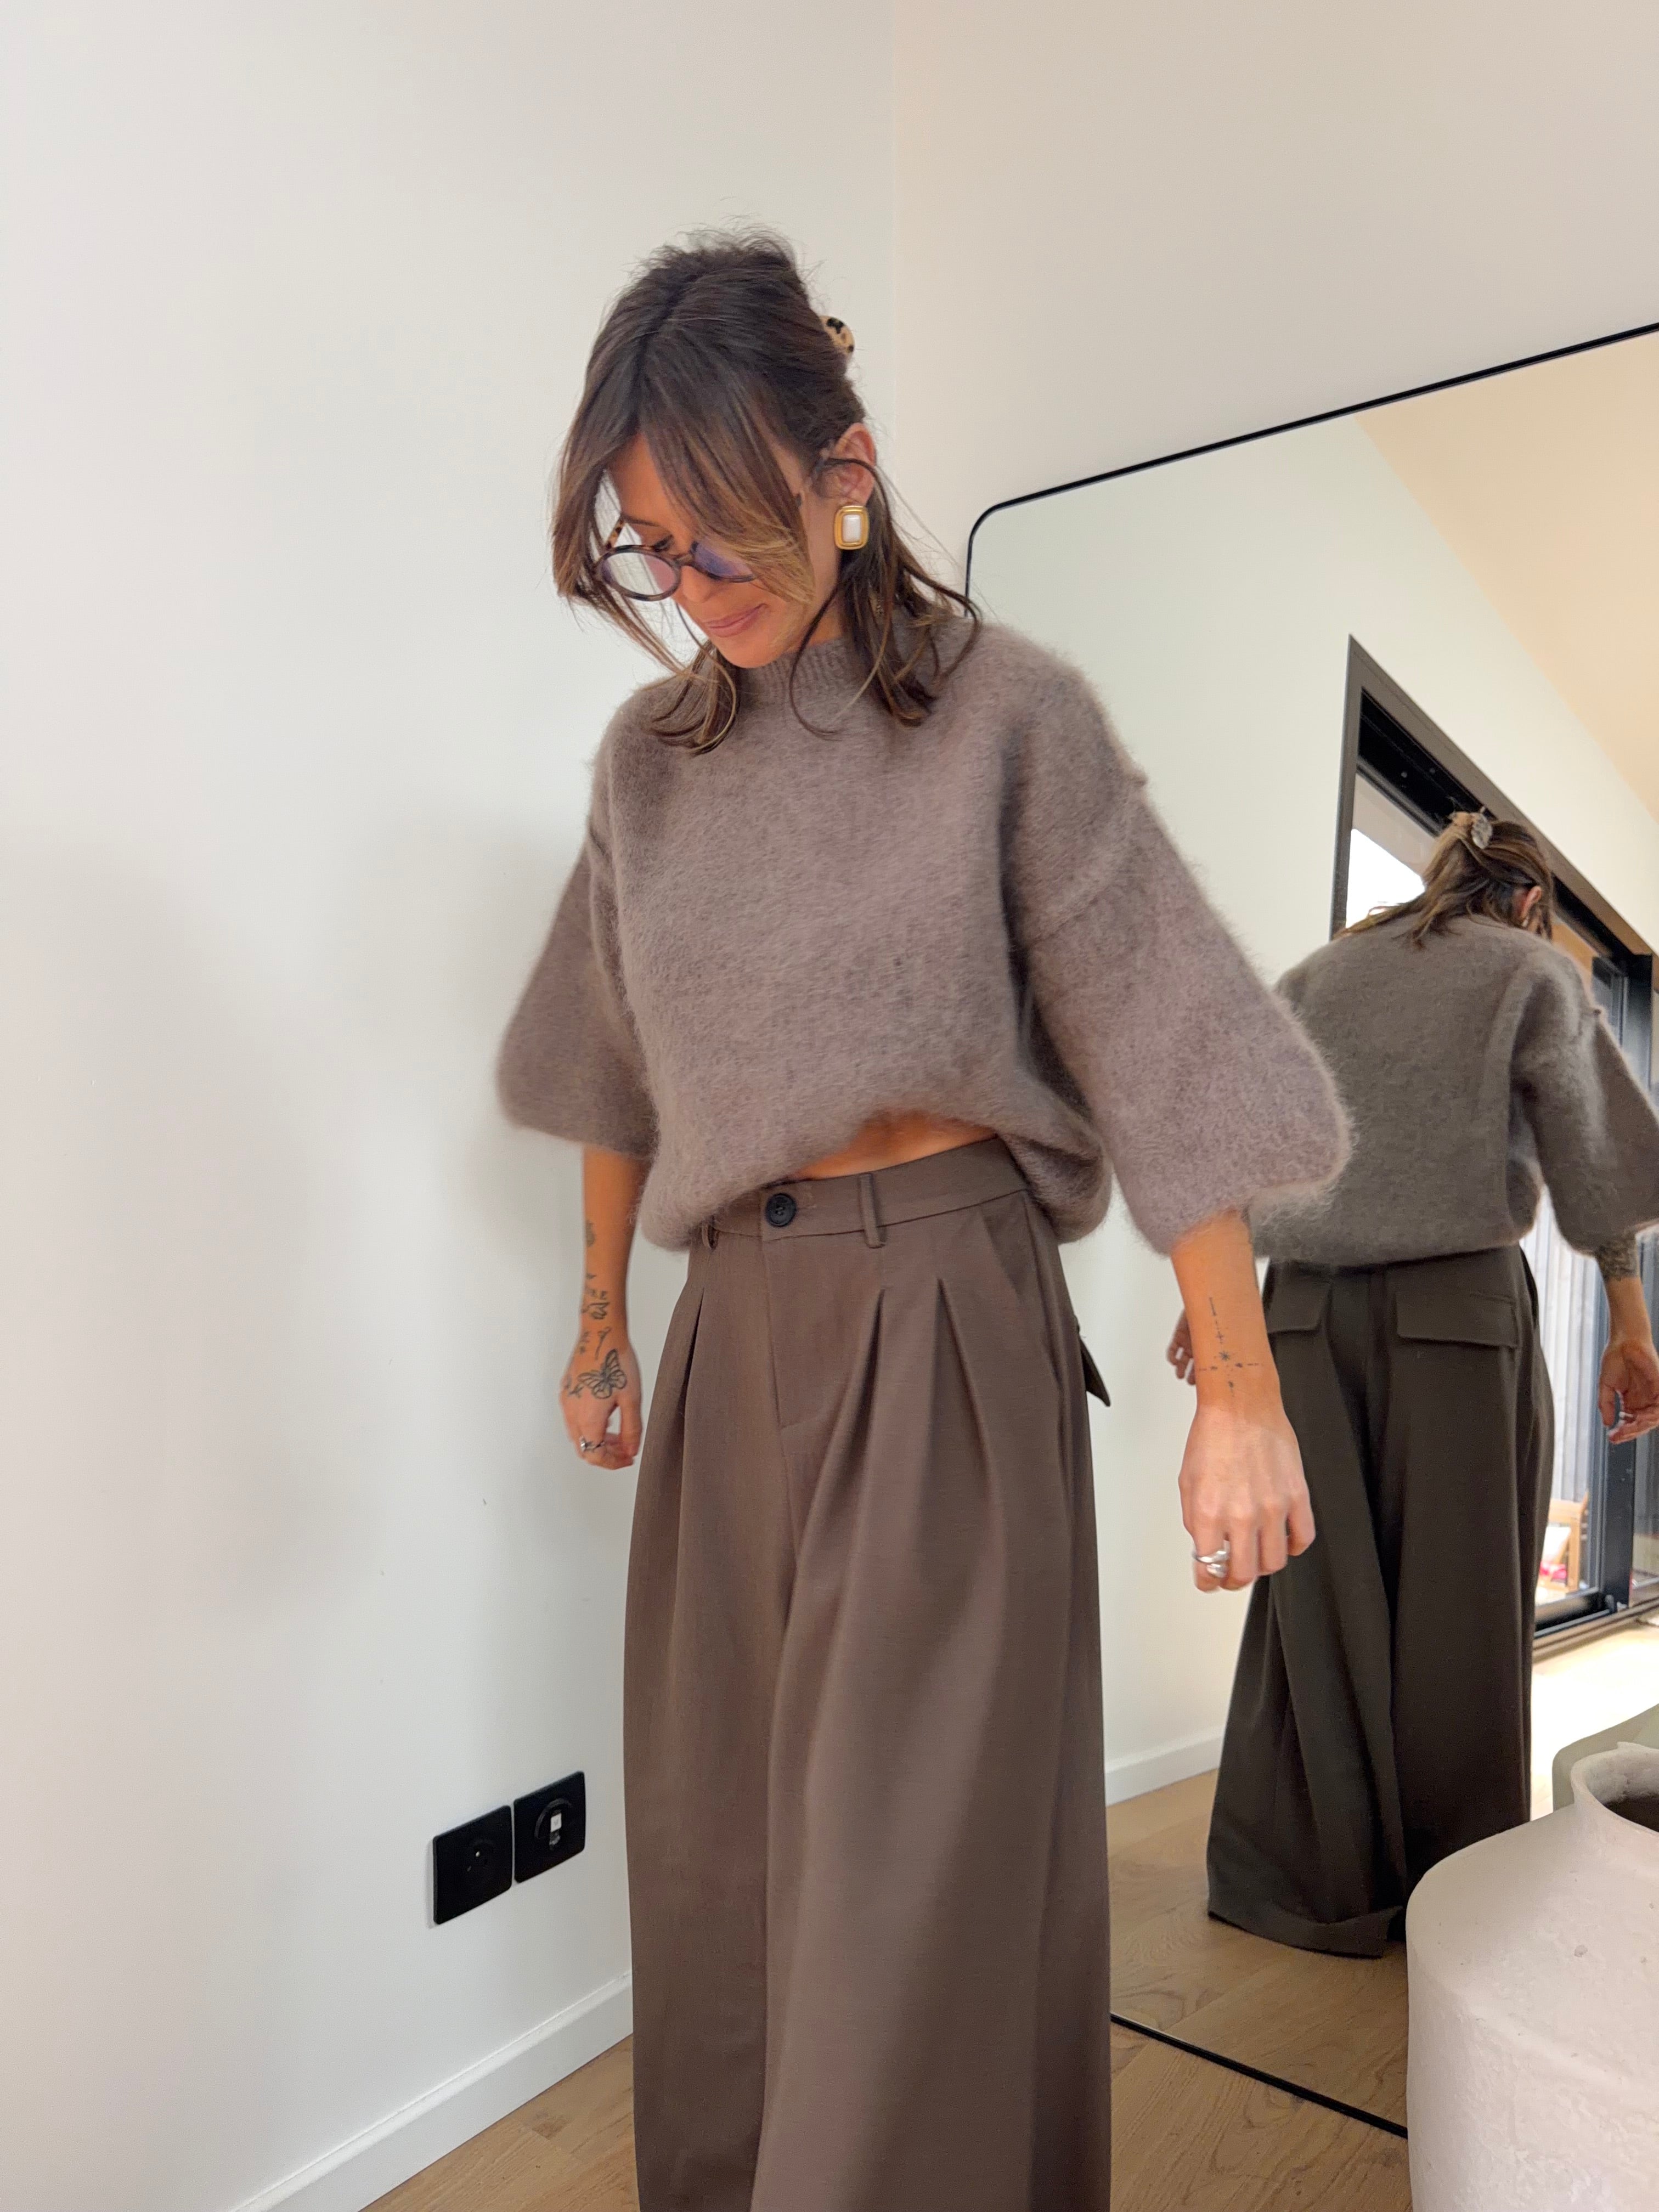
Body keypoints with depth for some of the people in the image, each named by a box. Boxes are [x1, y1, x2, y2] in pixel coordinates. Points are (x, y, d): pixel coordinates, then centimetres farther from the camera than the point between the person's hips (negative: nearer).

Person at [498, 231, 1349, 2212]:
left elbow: (1161, 1060, -9)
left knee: (915, 1876, 3)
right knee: (713, 1844, 16)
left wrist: (1239, 1398, -11)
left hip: (950, 1321, -5)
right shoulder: (653, 756, 7)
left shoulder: (1006, 717, -8)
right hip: (737, 1326, 5)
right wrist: (601, 1325, 21)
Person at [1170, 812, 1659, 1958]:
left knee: (1316, 1596, 8)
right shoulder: (1532, 973, 5)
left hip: (1309, 1308, 3)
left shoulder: (1317, 975, 14)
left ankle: (1306, 1874, 17)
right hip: (1462, 1304, -3)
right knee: (1457, 1609, 7)